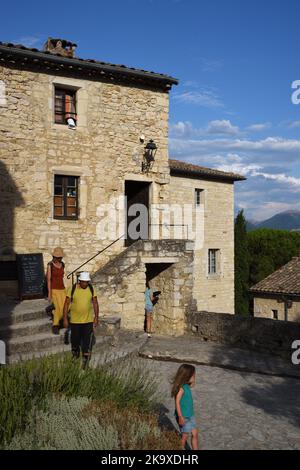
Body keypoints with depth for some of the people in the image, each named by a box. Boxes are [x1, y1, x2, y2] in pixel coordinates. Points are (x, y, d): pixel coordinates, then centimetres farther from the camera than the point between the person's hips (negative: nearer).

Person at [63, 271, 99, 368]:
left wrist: (96, 317, 2)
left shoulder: (91, 289, -5)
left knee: (87, 342, 1)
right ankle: (75, 356, 40)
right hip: (75, 320, 0)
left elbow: (95, 303, 3)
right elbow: (66, 304, -6)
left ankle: (86, 362, 12)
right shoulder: (72, 289, -11)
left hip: (88, 320, 1)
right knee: (75, 340, 15)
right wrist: (65, 319, -7)